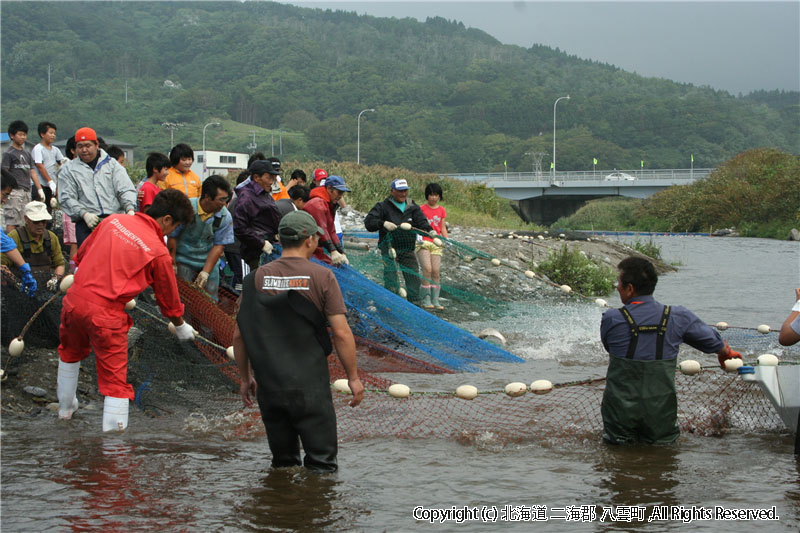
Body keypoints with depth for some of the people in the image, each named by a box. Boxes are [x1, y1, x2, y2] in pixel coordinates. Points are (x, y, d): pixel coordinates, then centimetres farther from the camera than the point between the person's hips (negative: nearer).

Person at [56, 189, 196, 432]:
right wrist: (180, 326, 24)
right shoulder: (158, 250, -7)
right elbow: (167, 296, 6)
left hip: (74, 300, 6)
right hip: (105, 314, -6)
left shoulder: (114, 220, 6)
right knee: (115, 380, 1)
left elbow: (81, 255, 19)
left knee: (70, 353, 33)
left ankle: (65, 408, 52)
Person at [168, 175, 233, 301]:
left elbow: (219, 246, -6)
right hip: (184, 261, -2)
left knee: (210, 300, -1)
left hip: (209, 262, 2)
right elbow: (172, 237, -7)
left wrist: (205, 272, -12)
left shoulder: (225, 217, -10)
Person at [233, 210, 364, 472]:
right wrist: (353, 377, 1)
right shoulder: (322, 277, -7)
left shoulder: (256, 278, 2)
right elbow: (341, 334, -10)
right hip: (311, 386, -4)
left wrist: (245, 378, 17)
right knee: (321, 465, 4)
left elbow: (239, 335, 5)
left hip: (268, 386, 4)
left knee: (282, 463, 17)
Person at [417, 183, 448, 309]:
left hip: (436, 244, 3)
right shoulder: (421, 209, 2)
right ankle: (426, 298, -8)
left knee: (435, 271, -3)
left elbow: (443, 228, 14)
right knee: (427, 269, -15)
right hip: (423, 242, -3)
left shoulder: (442, 210, 12)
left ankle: (435, 300, 2)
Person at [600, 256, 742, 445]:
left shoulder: (611, 319, -11)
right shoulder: (678, 317, -4)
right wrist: (727, 353, 36)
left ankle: (623, 437, 1)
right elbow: (713, 342, 12)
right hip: (660, 414, 1)